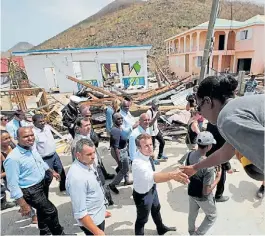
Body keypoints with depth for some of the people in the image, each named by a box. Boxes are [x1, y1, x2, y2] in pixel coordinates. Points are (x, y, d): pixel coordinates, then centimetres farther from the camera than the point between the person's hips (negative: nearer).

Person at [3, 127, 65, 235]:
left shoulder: (32, 148, -6)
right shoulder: (13, 158, -29)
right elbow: (13, 185, -24)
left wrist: (52, 171, 23)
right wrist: (23, 205, -21)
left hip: (40, 185, 8)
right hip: (30, 191, -8)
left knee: (43, 212, 26)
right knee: (51, 211, 2)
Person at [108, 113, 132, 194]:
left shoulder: (119, 127, -2)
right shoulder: (116, 131, -32)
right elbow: (115, 147, -31)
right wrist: (118, 159, -27)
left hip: (124, 150, 9)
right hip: (119, 152, -9)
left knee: (127, 166, 26)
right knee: (124, 170, 7)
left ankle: (127, 181, 49)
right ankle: (112, 184, 25)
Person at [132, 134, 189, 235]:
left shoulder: (147, 154, -15)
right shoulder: (138, 163, -42)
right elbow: (153, 176, -59)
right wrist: (172, 175, -72)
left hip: (152, 188, 9)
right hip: (142, 194, -9)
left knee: (156, 209, 33)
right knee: (142, 219, 18)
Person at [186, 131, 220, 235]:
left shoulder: (190, 155, -15)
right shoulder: (208, 166, -36)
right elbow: (206, 191, -26)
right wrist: (218, 178, -16)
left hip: (191, 192, 6)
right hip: (203, 197, -6)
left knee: (192, 214, 30)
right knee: (212, 216, 25)